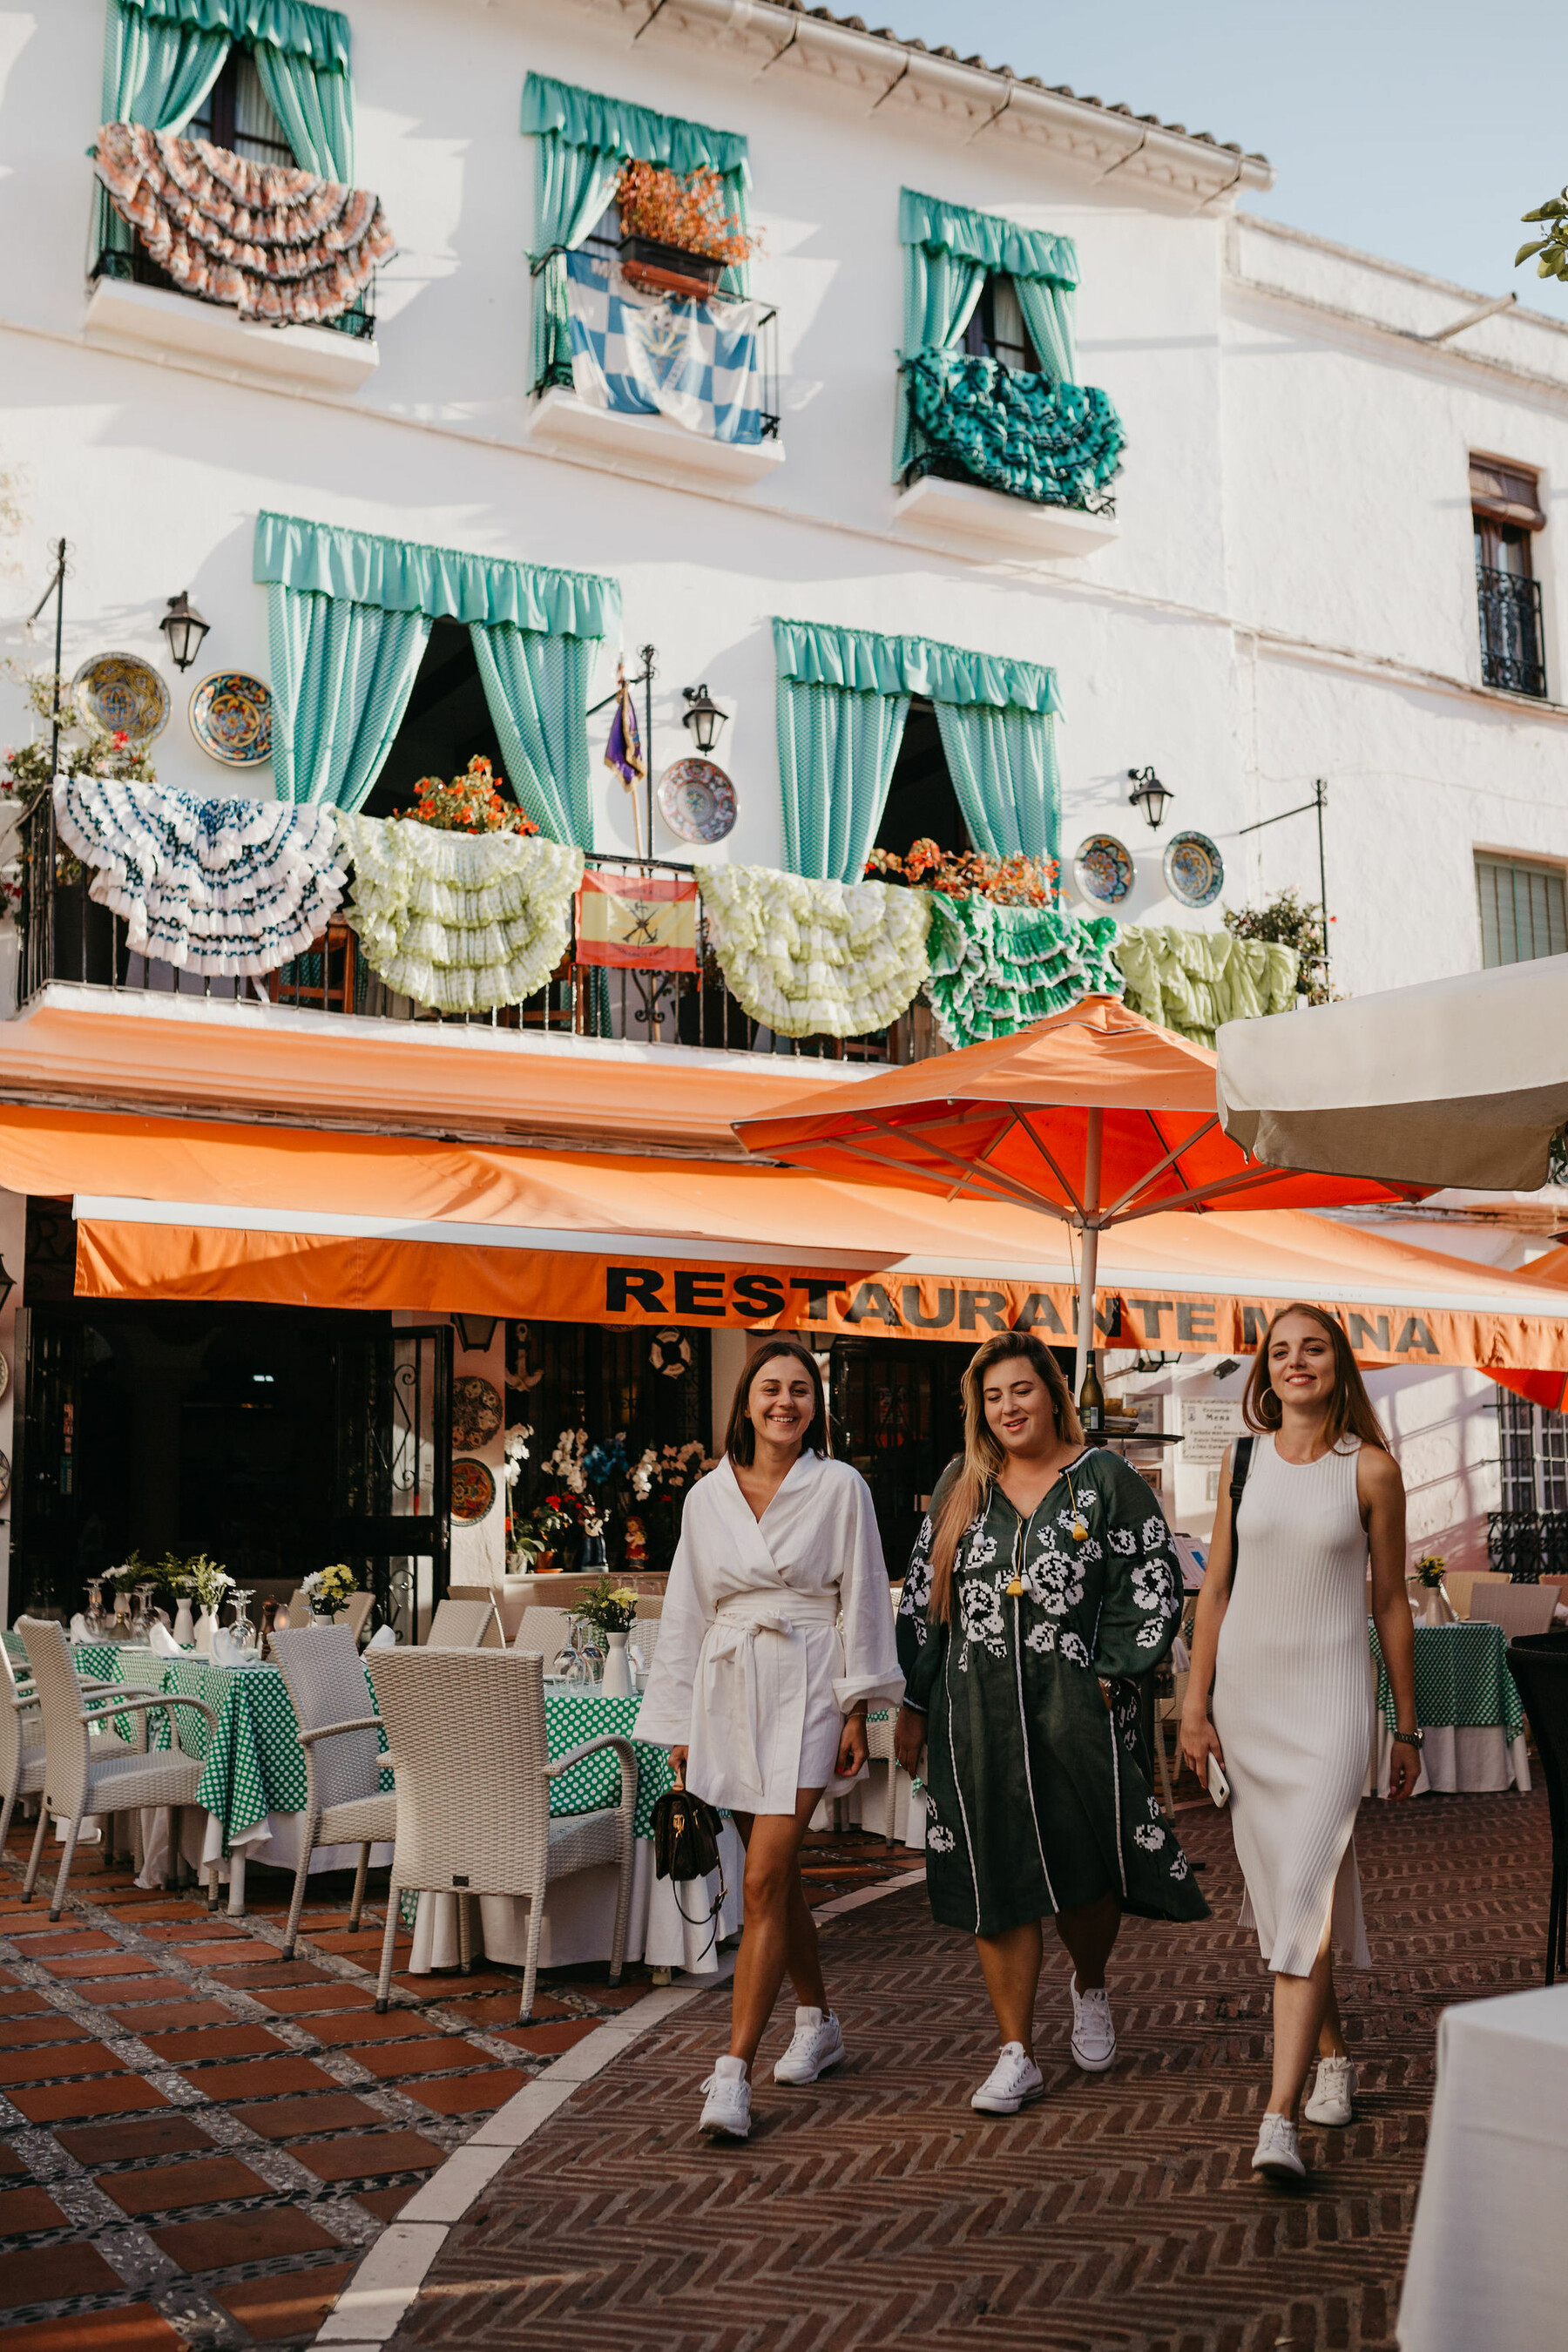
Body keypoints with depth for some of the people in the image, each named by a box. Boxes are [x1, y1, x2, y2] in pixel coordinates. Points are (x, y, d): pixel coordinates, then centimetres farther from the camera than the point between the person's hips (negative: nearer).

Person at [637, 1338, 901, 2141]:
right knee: (778, 1875, 14)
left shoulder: (840, 1487, -2)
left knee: (765, 1882, -11)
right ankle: (818, 2023, 33)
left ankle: (734, 2071, -10)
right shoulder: (708, 1496, 7)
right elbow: (685, 1614, 11)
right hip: (728, 1691, 4)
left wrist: (857, 1711, -3)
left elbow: (863, 1600, 0)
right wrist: (678, 1726, 10)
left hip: (805, 1691, -4)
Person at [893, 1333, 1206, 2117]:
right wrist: (913, 1705, 10)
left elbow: (1155, 1592, 2)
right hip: (976, 1713, 2)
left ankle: (1090, 1988, 34)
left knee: (1087, 1867, 1)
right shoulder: (961, 1485, 11)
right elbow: (921, 1596, 13)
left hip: (1076, 1707, -2)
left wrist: (1109, 1677, -7)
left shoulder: (1105, 1479, 2)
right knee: (995, 1877, 2)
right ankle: (1016, 2055, 12)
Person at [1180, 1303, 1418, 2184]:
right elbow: (1215, 1588, 9)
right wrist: (1196, 1705, 4)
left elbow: (1392, 1601, 3)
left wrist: (1408, 1728, 6)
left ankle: (1280, 2118, -16)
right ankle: (1334, 2052, 34)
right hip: (1247, 1691, 4)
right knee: (1279, 1887, 12)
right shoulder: (1243, 1462, 6)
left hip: (1332, 1696, -4)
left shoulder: (1371, 1468, -2)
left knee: (1307, 1892, -13)